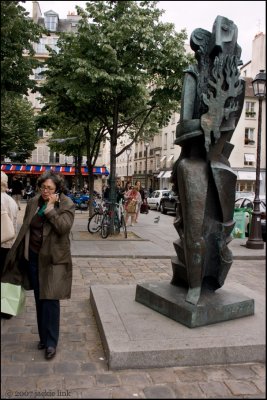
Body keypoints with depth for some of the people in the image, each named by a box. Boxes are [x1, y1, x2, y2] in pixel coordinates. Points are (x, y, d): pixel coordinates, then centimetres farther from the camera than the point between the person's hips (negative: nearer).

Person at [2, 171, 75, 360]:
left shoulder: (67, 204, -10)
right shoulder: (33, 202, 2)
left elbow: (64, 227, -25)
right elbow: (25, 228, 10)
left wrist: (50, 208, -24)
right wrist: (20, 253, 12)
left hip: (53, 259, -4)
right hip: (34, 256, 5)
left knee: (50, 300, -4)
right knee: (39, 299, 14)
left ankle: (51, 342, 10)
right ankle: (43, 337, 30)